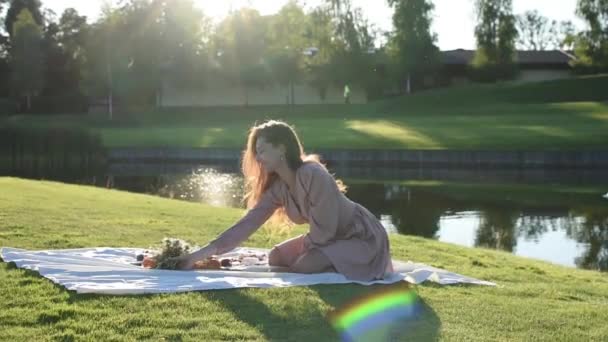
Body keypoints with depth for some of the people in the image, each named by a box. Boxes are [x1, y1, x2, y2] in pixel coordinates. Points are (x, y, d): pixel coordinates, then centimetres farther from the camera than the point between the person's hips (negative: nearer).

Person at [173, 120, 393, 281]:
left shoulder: (312, 175, -29)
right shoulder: (278, 187, -3)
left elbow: (324, 229, -25)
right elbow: (247, 225, -6)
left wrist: (302, 248, -8)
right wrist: (200, 254, -11)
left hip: (362, 236, -8)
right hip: (330, 236, 8)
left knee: (304, 266, -24)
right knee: (277, 257, 5)